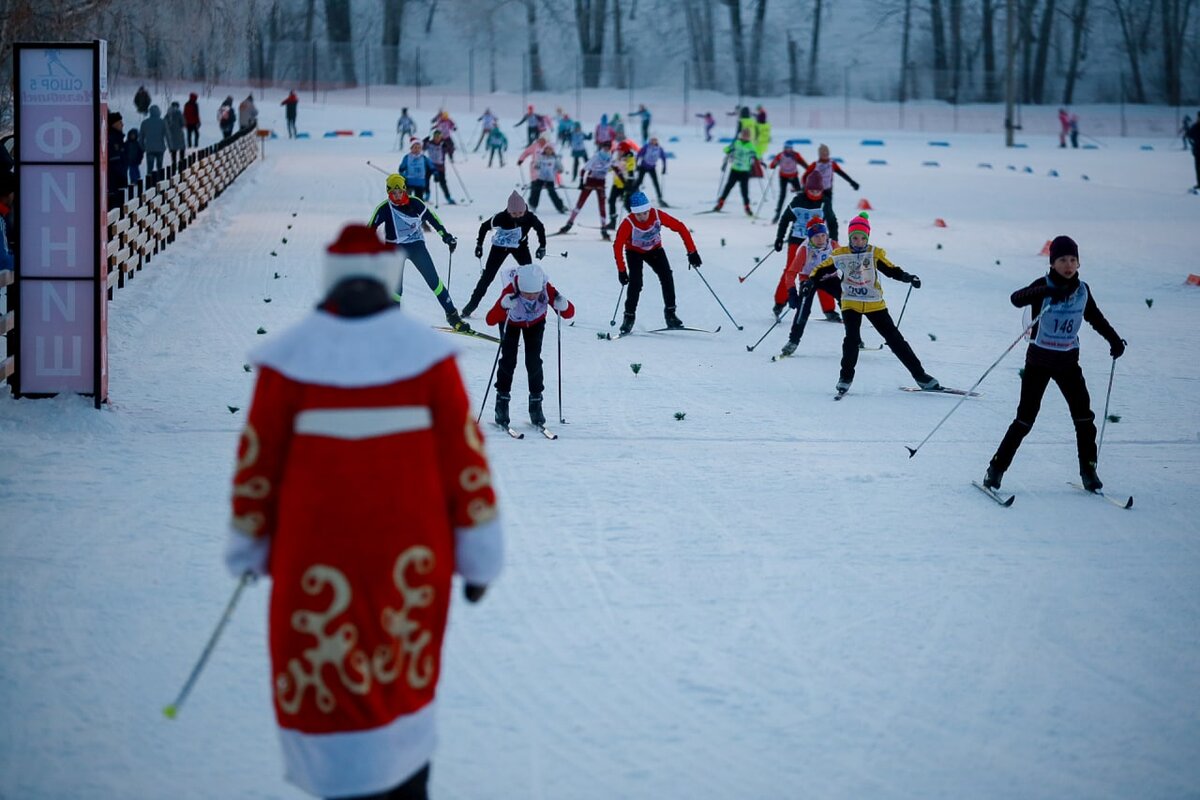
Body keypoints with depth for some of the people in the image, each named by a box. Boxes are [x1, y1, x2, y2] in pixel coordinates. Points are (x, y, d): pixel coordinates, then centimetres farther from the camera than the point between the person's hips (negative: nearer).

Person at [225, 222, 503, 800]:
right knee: (405, 672, 22)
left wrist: (248, 545, 12)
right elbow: (464, 453, -3)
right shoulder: (426, 351, -5)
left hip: (316, 551, -2)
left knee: (333, 686, 5)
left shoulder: (290, 356, -7)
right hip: (410, 552, 2)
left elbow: (258, 458, -2)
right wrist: (479, 553, 6)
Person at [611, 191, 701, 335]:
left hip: (654, 250, 2)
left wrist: (692, 252, -22)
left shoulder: (658, 215, -29)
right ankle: (629, 316, -8)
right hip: (634, 252, -2)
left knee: (666, 277, -15)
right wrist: (621, 270, -31)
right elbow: (618, 246, -28)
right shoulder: (628, 223, -34)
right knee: (635, 282, -20)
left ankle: (670, 313, -6)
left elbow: (680, 228, -21)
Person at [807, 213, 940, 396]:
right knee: (852, 338, -21)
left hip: (874, 304, 1)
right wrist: (811, 281, -13)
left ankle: (920, 375, 8)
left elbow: (891, 270, 2)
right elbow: (821, 270, 6)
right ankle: (846, 377, -2)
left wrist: (907, 278, -16)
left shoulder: (874, 254, -1)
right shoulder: (840, 255, -2)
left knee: (895, 339, 3)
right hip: (850, 304, -1)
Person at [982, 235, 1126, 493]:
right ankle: (996, 468, 2)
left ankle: (1088, 470, 11)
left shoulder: (1082, 290, 3)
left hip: (1068, 361, 4)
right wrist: (1044, 292, -47)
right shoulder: (1043, 286, -11)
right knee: (1026, 418, -6)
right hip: (1039, 360, -4)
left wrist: (1115, 340, 17)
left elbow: (1096, 318, 21)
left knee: (1084, 415, -2)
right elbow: (1016, 298, -30)